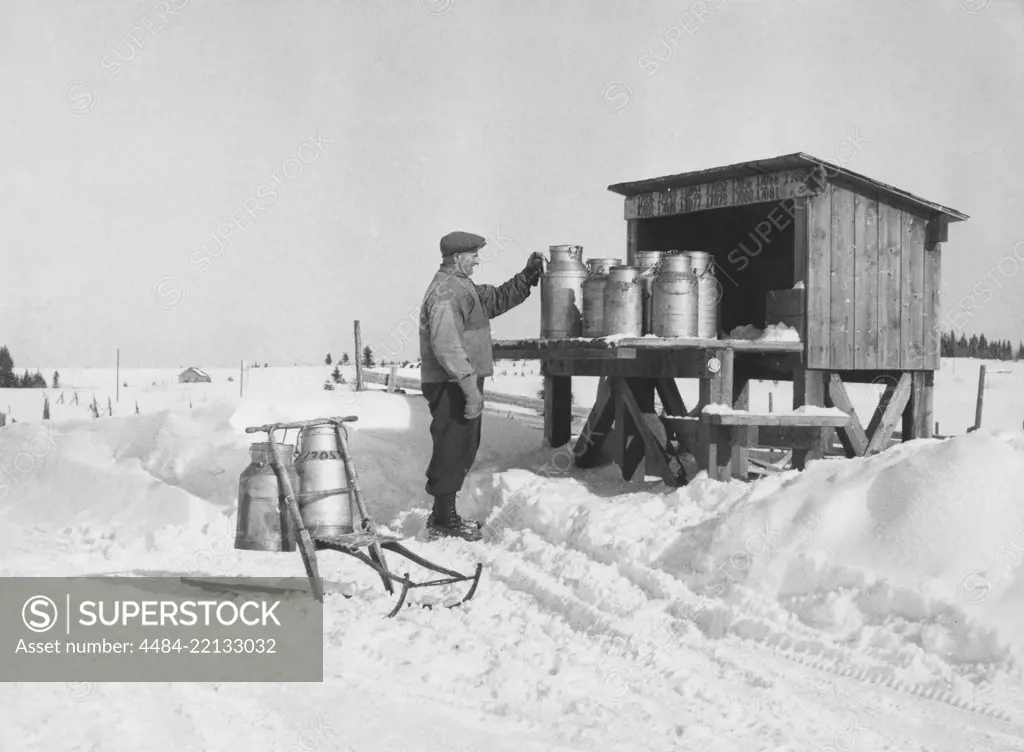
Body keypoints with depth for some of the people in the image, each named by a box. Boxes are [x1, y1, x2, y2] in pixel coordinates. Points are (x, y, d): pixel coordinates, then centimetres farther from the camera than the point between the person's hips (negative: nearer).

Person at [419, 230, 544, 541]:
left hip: (462, 383, 11)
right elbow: (446, 346, -26)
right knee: (452, 451, -4)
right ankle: (443, 522, 5)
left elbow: (498, 299, 25)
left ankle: (444, 515, 27)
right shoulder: (446, 292, -18)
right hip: (451, 385, -11)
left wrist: (528, 276, 13)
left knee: (462, 450, 17)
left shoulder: (462, 287, 16)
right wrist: (470, 387, -28)